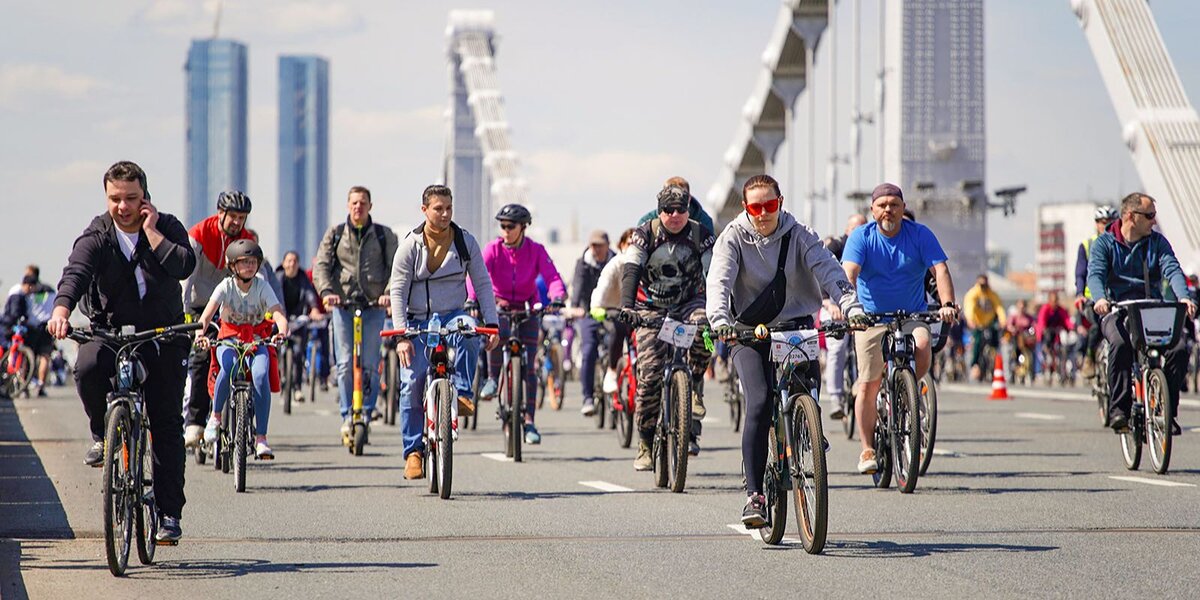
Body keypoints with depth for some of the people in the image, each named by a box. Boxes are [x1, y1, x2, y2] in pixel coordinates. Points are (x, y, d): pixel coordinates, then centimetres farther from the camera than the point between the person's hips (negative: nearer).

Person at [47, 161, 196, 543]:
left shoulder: (167, 227, -4)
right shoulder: (96, 236, -7)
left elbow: (184, 265, -23)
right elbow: (76, 272, -27)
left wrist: (150, 231, -19)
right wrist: (61, 310, -45)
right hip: (109, 330, 0)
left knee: (167, 422, -5)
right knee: (87, 368, -34)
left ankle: (169, 512, 1)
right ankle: (103, 433, -5)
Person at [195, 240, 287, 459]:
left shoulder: (262, 287, -7)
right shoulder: (226, 286, -8)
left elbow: (279, 314, -20)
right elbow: (207, 313, -22)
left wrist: (282, 332, -43)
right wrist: (200, 333, -43)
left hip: (257, 341, 1)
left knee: (260, 376, -28)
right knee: (229, 368, -35)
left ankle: (261, 437, -22)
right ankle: (215, 416, -11)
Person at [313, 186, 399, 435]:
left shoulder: (384, 235, 7)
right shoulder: (335, 234, 9)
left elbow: (395, 267, 1)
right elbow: (321, 266, 2)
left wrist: (390, 292, -18)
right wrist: (326, 291, -17)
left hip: (374, 305, 0)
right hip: (343, 304, 0)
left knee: (369, 364, -4)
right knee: (345, 363, -6)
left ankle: (367, 412, 7)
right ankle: (347, 416, -1)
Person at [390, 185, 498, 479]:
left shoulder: (465, 241, 1)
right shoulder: (410, 245, -4)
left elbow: (482, 284, 5)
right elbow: (398, 291, -5)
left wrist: (491, 324, -6)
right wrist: (402, 335, -15)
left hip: (453, 316, 1)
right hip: (418, 321, -1)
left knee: (469, 331, -37)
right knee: (412, 383, -13)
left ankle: (462, 393, -25)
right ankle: (414, 450, -3)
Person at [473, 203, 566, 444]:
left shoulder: (536, 251, -10)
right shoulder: (493, 249, -11)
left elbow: (552, 276, -21)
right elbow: (477, 274, -25)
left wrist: (558, 297, -42)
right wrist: (473, 298, -44)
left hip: (527, 309, 1)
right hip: (499, 305, -1)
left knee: (528, 367, -5)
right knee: (498, 332, -37)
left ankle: (529, 421, -1)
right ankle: (492, 377, -13)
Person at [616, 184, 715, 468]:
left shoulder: (700, 235, -7)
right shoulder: (645, 234, -8)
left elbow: (713, 275, -14)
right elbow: (631, 271, -19)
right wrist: (627, 306, -36)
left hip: (689, 303, 0)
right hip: (653, 309, 0)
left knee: (702, 322, -36)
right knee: (650, 375, -10)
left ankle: (695, 388, -16)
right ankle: (646, 443, 1)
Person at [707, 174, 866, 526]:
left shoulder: (799, 235, -2)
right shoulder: (733, 238, -7)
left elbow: (829, 271, -15)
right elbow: (719, 281, -21)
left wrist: (851, 306, -34)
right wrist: (720, 321, -41)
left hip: (794, 324, 2)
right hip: (748, 330, -2)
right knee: (760, 404, -19)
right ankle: (754, 494, -16)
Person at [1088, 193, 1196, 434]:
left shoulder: (1157, 242, 10)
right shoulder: (1104, 244, 3)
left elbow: (1172, 269, -7)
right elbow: (1095, 274, -12)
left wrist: (1183, 297, -28)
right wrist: (1100, 299, -35)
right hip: (1117, 311, -3)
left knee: (1179, 347, -24)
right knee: (1120, 343, -36)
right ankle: (1118, 409, -29)